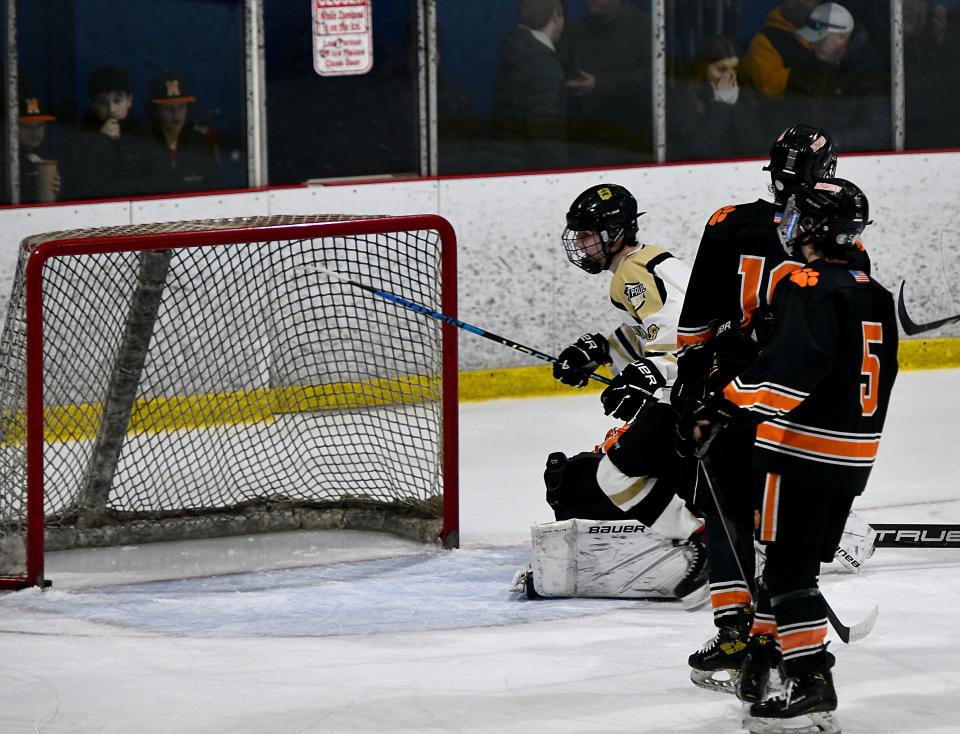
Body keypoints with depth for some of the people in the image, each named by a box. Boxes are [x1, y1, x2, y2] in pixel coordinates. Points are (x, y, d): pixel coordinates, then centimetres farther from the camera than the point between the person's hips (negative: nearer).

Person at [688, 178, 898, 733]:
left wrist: (731, 402, -26)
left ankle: (812, 687, -12)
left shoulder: (809, 288, -16)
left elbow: (795, 364, -29)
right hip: (854, 456, 9)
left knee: (791, 568, -6)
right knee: (797, 558, 19)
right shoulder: (875, 294, 12)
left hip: (802, 449, -9)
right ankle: (761, 657, 30)